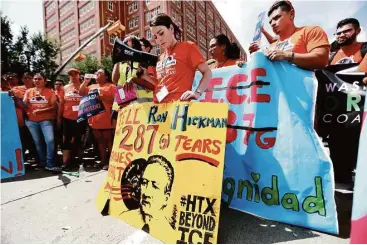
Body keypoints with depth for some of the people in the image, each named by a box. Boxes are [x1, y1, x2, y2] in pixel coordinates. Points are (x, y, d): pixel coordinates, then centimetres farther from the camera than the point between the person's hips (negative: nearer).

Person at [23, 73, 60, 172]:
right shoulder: (29, 91, 8)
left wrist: (41, 110, -18)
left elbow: (53, 107, -6)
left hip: (46, 120, -3)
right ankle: (42, 162, 27)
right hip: (31, 120, 3)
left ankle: (50, 164, -7)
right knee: (37, 142, 12)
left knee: (50, 140, -16)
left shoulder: (50, 92, 0)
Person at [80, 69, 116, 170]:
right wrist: (86, 81, 10)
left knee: (108, 140, -1)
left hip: (106, 119, -7)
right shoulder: (92, 86, 21)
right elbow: (81, 92, 17)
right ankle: (103, 160, 22)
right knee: (99, 140, 12)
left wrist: (103, 97, -20)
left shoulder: (111, 86, 0)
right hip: (94, 119, 7)